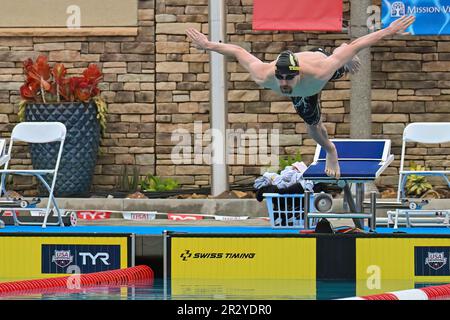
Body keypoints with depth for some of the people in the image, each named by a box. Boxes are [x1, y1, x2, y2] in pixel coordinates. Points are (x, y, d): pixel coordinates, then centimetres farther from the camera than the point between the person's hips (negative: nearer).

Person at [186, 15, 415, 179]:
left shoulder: (318, 72, -54)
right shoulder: (264, 76, -47)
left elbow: (354, 47, -46)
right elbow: (238, 52, -31)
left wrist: (389, 32, -44)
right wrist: (207, 45, -20)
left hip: (321, 57, -2)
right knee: (312, 124, 18)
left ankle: (345, 61, 71)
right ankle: (330, 151, 49)